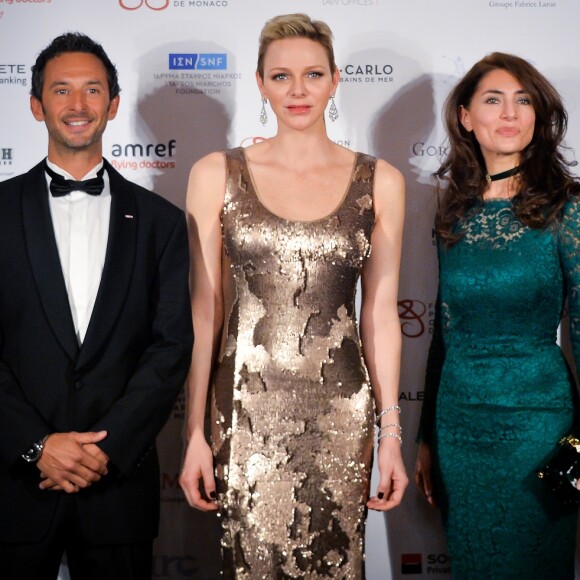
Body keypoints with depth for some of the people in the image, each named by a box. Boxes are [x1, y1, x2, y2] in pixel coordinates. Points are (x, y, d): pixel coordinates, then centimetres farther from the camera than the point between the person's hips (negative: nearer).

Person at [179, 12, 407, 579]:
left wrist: (391, 434, 4)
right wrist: (194, 432, -1)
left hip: (341, 410, 1)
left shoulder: (379, 182, 4)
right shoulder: (217, 174, 2)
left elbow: (380, 313, 7)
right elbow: (204, 312, 2)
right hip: (246, 407, -1)